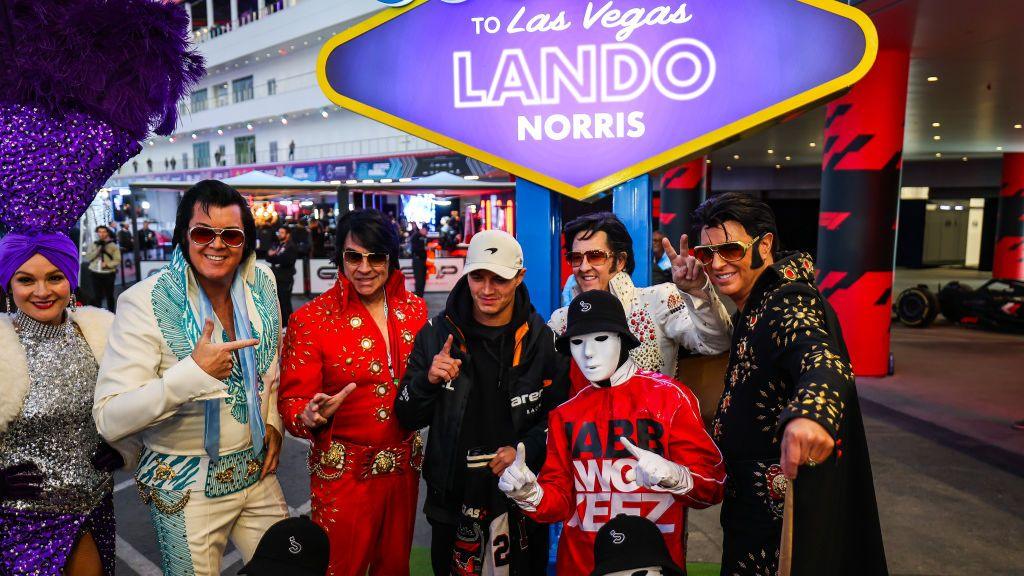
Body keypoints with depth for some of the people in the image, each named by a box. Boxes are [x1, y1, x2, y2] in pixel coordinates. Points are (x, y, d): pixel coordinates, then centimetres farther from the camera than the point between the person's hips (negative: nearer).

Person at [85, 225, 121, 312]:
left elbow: (118, 260, -5)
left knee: (109, 296, 6)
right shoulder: (93, 245, 7)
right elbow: (87, 258, -3)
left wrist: (107, 264, -19)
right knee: (97, 296, 3)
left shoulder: (113, 245, 1)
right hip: (95, 274, 2)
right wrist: (98, 250, -12)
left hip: (109, 274, -1)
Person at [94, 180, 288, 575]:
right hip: (187, 489, -4)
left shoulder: (261, 283, -3)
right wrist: (192, 373, -35)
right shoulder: (145, 302, -19)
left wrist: (273, 421, 5)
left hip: (258, 472, 5)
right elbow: (109, 421, -24)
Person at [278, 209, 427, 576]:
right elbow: (292, 403, -9)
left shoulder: (414, 309, 1)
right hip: (343, 473, -4)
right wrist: (311, 415, -31)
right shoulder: (311, 319, -11)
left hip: (404, 464, 4)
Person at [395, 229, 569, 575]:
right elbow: (409, 419, -1)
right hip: (452, 499, 1)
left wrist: (525, 450, -15)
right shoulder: (436, 334, -5)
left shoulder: (543, 340, -8)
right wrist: (428, 380, -19)